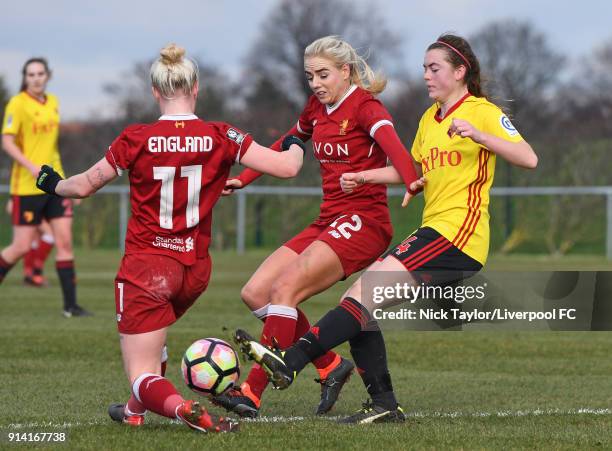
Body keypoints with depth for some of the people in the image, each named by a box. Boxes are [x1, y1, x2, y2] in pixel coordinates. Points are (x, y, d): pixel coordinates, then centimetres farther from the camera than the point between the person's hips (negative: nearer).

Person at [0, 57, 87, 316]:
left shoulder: (53, 103, 11)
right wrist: (32, 167, -27)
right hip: (26, 186, -6)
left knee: (65, 241, -1)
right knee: (22, 247, -4)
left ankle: (70, 304, 1)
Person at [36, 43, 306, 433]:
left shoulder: (137, 139, -10)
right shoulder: (220, 137, -7)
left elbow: (85, 186, 2)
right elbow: (287, 167, -9)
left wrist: (54, 185, 25)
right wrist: (295, 147, 16)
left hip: (146, 266, -4)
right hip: (195, 269, 4)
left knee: (143, 376, -2)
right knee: (154, 330, 35)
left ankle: (185, 409, -33)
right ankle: (135, 410, 42)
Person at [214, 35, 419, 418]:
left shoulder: (365, 106, -9)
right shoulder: (317, 109, 14)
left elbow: (392, 144, -28)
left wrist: (412, 182, -48)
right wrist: (243, 179, 28)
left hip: (363, 221, -8)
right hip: (328, 222, 8)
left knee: (284, 288, -24)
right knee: (256, 293, -3)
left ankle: (253, 393, -23)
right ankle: (331, 366, 4)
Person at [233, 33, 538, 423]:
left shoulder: (482, 112, -5)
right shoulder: (430, 119, 20)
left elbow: (529, 159, -17)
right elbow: (414, 171, 33)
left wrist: (479, 136, -30)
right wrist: (364, 178, 18)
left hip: (458, 235, -9)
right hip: (434, 232, 9)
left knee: (363, 293, -21)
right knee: (356, 301, 0)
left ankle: (289, 364, -30)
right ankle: (384, 404, 1)